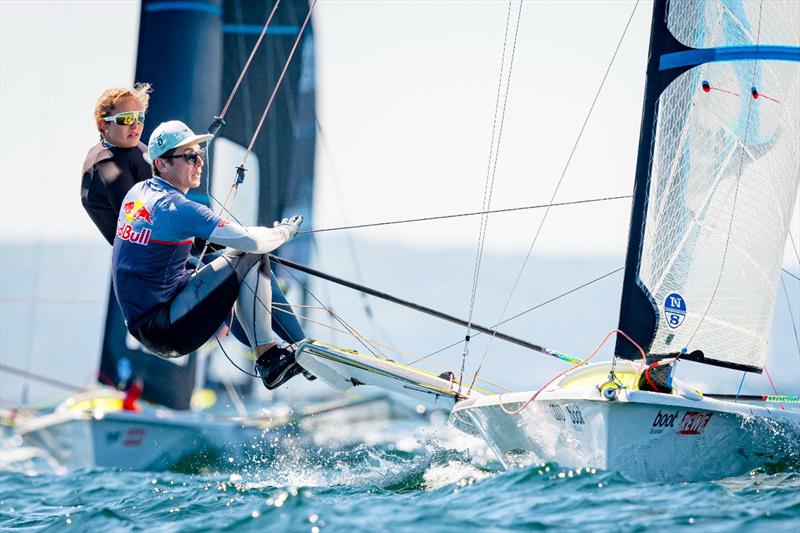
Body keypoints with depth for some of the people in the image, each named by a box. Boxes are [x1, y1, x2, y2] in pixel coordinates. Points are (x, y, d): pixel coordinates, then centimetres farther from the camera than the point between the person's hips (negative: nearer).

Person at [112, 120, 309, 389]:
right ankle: (268, 356, -9)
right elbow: (252, 241, -22)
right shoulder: (177, 208, -19)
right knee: (250, 258, -11)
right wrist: (285, 231, -2)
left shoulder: (137, 192, 7)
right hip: (168, 333, -10)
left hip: (139, 325, 10)